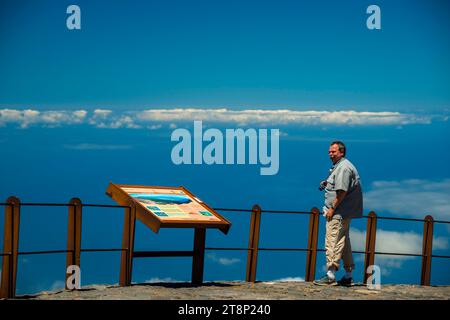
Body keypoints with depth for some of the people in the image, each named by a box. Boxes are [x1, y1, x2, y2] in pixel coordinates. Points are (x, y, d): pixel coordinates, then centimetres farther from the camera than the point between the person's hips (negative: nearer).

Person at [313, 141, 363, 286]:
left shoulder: (343, 167, -15)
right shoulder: (338, 166, 18)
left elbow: (342, 191, -22)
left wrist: (332, 208, -20)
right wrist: (327, 184, 12)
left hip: (338, 212, -11)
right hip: (344, 213, 11)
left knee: (332, 242, -11)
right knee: (343, 241, 15)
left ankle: (330, 275, -12)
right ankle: (348, 276, 21)